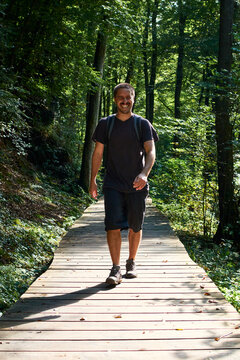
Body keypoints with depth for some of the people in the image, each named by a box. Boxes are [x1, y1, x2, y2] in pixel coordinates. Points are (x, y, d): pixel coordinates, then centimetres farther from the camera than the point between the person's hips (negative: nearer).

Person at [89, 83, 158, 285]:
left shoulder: (143, 124, 3)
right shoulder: (105, 124, 6)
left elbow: (151, 152, -5)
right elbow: (98, 153, 10)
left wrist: (144, 174, -23)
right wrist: (93, 181, 6)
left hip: (137, 185, 0)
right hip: (113, 185, 0)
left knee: (135, 227, 8)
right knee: (113, 225, -10)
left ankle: (131, 263, 27)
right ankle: (115, 269, -4)